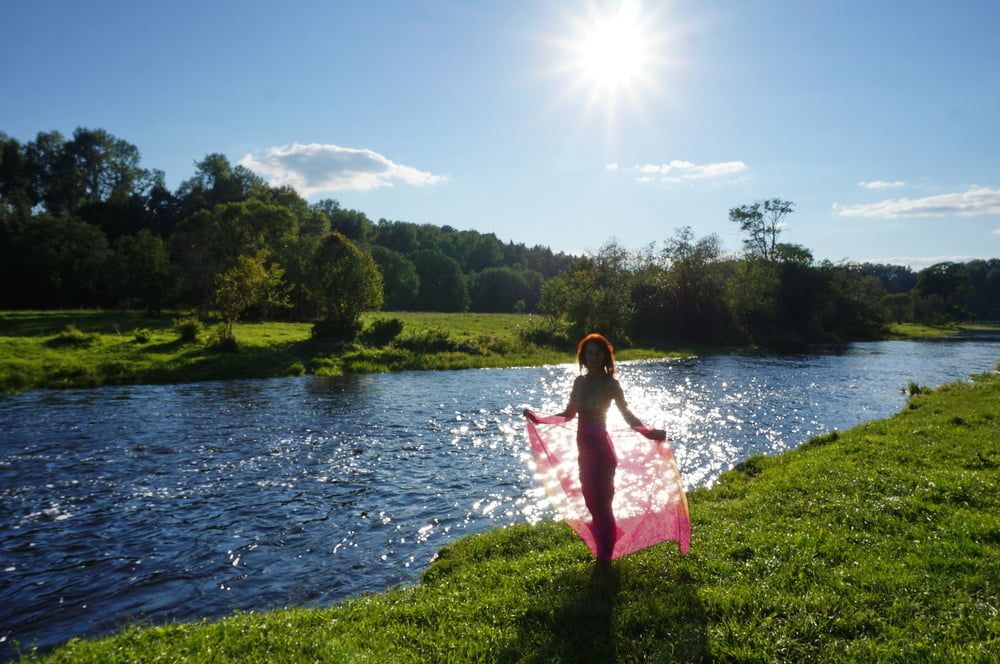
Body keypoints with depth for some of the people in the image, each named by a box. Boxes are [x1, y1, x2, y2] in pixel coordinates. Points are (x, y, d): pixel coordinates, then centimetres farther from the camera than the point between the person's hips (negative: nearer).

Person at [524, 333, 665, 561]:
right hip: (585, 448, 6)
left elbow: (628, 416, -12)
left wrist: (650, 433, -27)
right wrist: (539, 419, 19)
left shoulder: (610, 384, -9)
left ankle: (605, 558, 12)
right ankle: (602, 554, 29)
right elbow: (569, 414, 17)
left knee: (601, 503, 0)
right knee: (592, 502, 14)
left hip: (600, 448, -6)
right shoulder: (580, 382, 7)